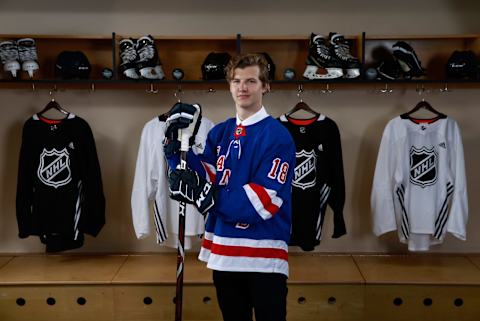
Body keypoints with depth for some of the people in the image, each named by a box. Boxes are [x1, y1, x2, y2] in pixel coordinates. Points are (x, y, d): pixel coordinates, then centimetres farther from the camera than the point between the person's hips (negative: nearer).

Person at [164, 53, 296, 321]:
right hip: (223, 250, 6)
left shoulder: (278, 135, -10)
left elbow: (266, 200, -18)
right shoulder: (219, 133, 10)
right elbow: (203, 181, 1)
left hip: (264, 254, -6)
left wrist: (209, 198, -22)